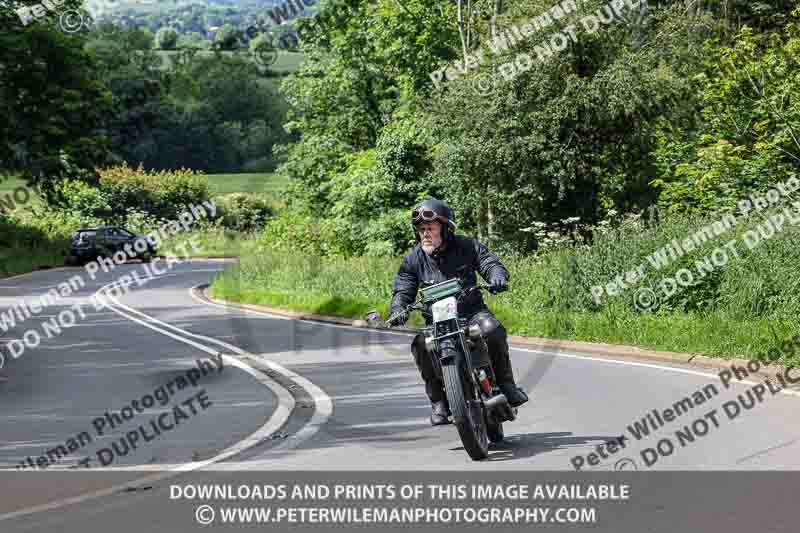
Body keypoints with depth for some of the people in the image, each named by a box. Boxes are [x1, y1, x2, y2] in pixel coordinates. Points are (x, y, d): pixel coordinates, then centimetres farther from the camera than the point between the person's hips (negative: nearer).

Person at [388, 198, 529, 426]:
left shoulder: (467, 246, 1)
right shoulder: (413, 259, 3)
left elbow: (490, 262, -1)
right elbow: (402, 290, 2)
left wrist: (497, 276, -26)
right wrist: (398, 310, -20)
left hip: (472, 311, -1)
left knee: (492, 330, -32)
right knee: (421, 346, -29)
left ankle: (506, 384, -12)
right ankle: (438, 402, -14)